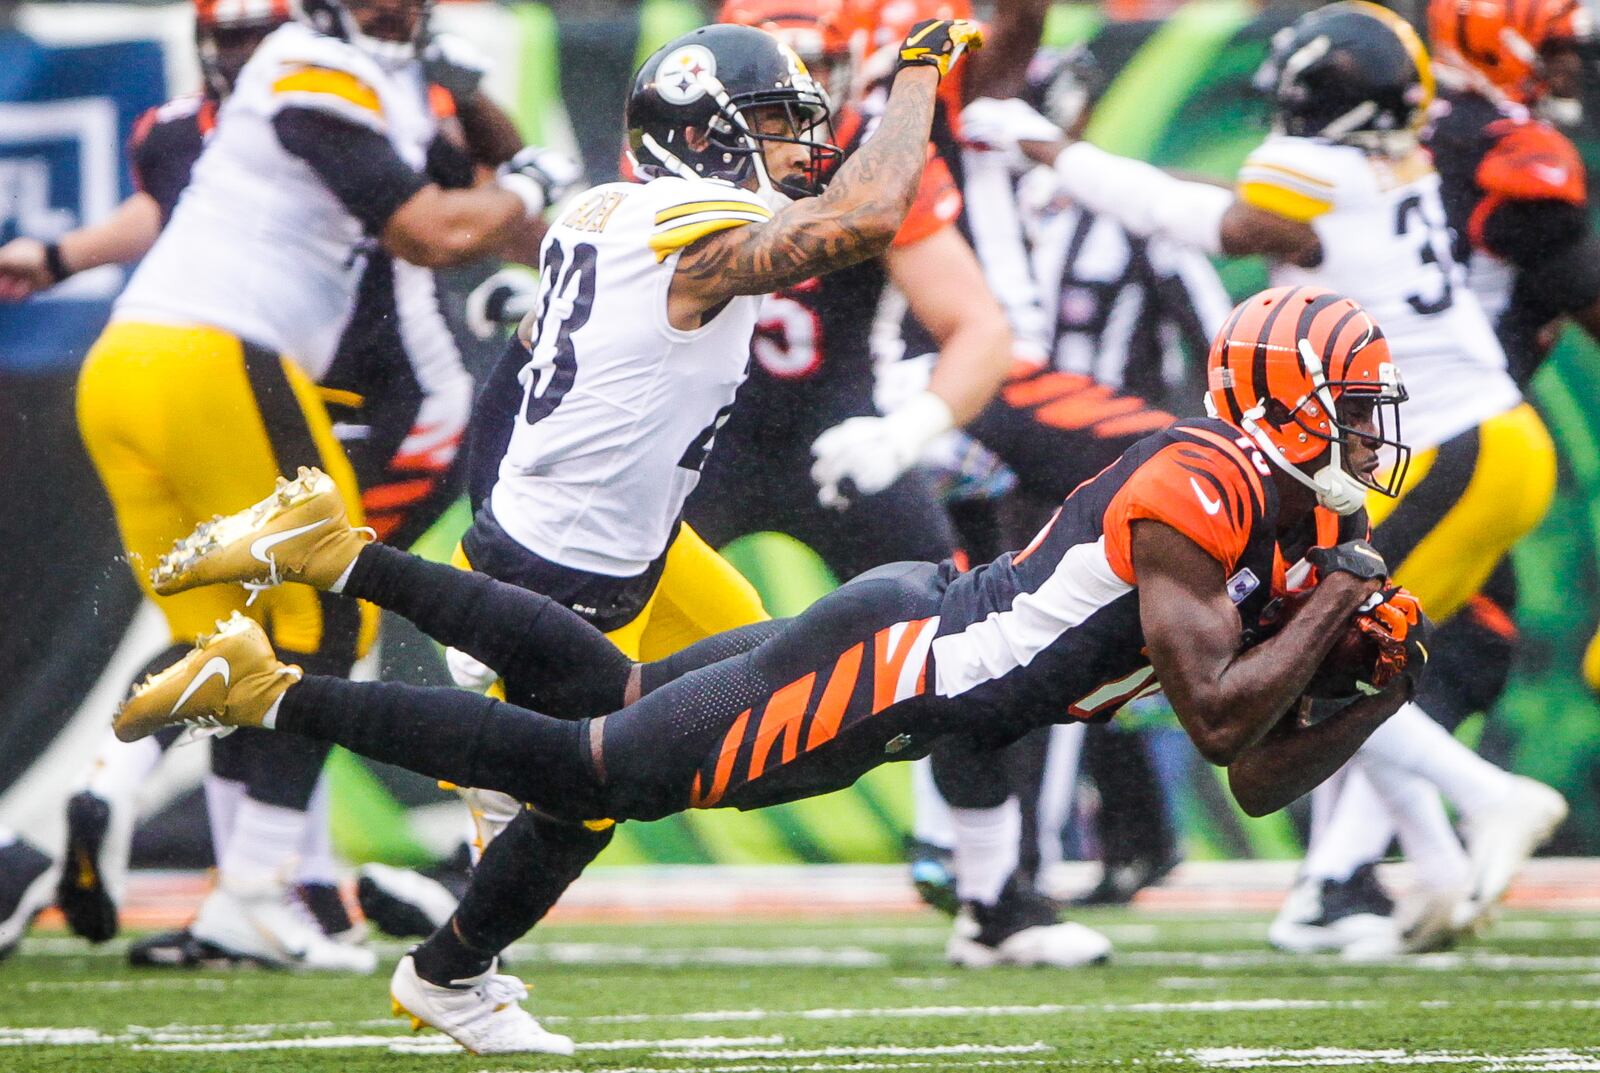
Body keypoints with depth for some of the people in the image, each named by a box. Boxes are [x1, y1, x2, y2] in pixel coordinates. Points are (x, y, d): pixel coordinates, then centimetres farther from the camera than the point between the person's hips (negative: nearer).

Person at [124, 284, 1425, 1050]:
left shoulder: (1301, 530, 10)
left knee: (607, 691, 15)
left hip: (914, 631, 9)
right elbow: (1217, 717, -26)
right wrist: (1337, 606, -16)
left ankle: (337, 551, 18)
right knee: (592, 769, -6)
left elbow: (1262, 778, 14)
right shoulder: (1200, 491, -20)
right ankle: (269, 690, -4)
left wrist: (1377, 695, 1)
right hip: (882, 670, -9)